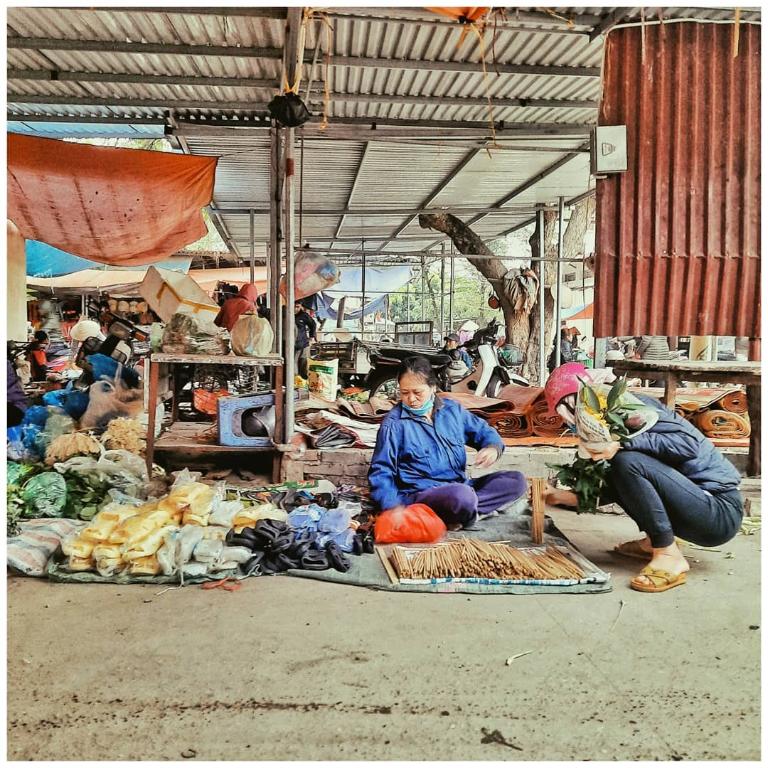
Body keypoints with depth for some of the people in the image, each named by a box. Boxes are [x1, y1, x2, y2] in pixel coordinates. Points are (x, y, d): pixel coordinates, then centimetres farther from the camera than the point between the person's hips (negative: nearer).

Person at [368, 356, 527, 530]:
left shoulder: (452, 409, 9)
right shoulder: (394, 424, -6)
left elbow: (483, 431, 18)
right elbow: (381, 471, -6)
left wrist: (493, 448, -7)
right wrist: (393, 506, -23)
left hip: (461, 486, 7)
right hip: (421, 495, -6)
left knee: (517, 481, -7)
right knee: (461, 496, -38)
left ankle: (470, 509, -20)